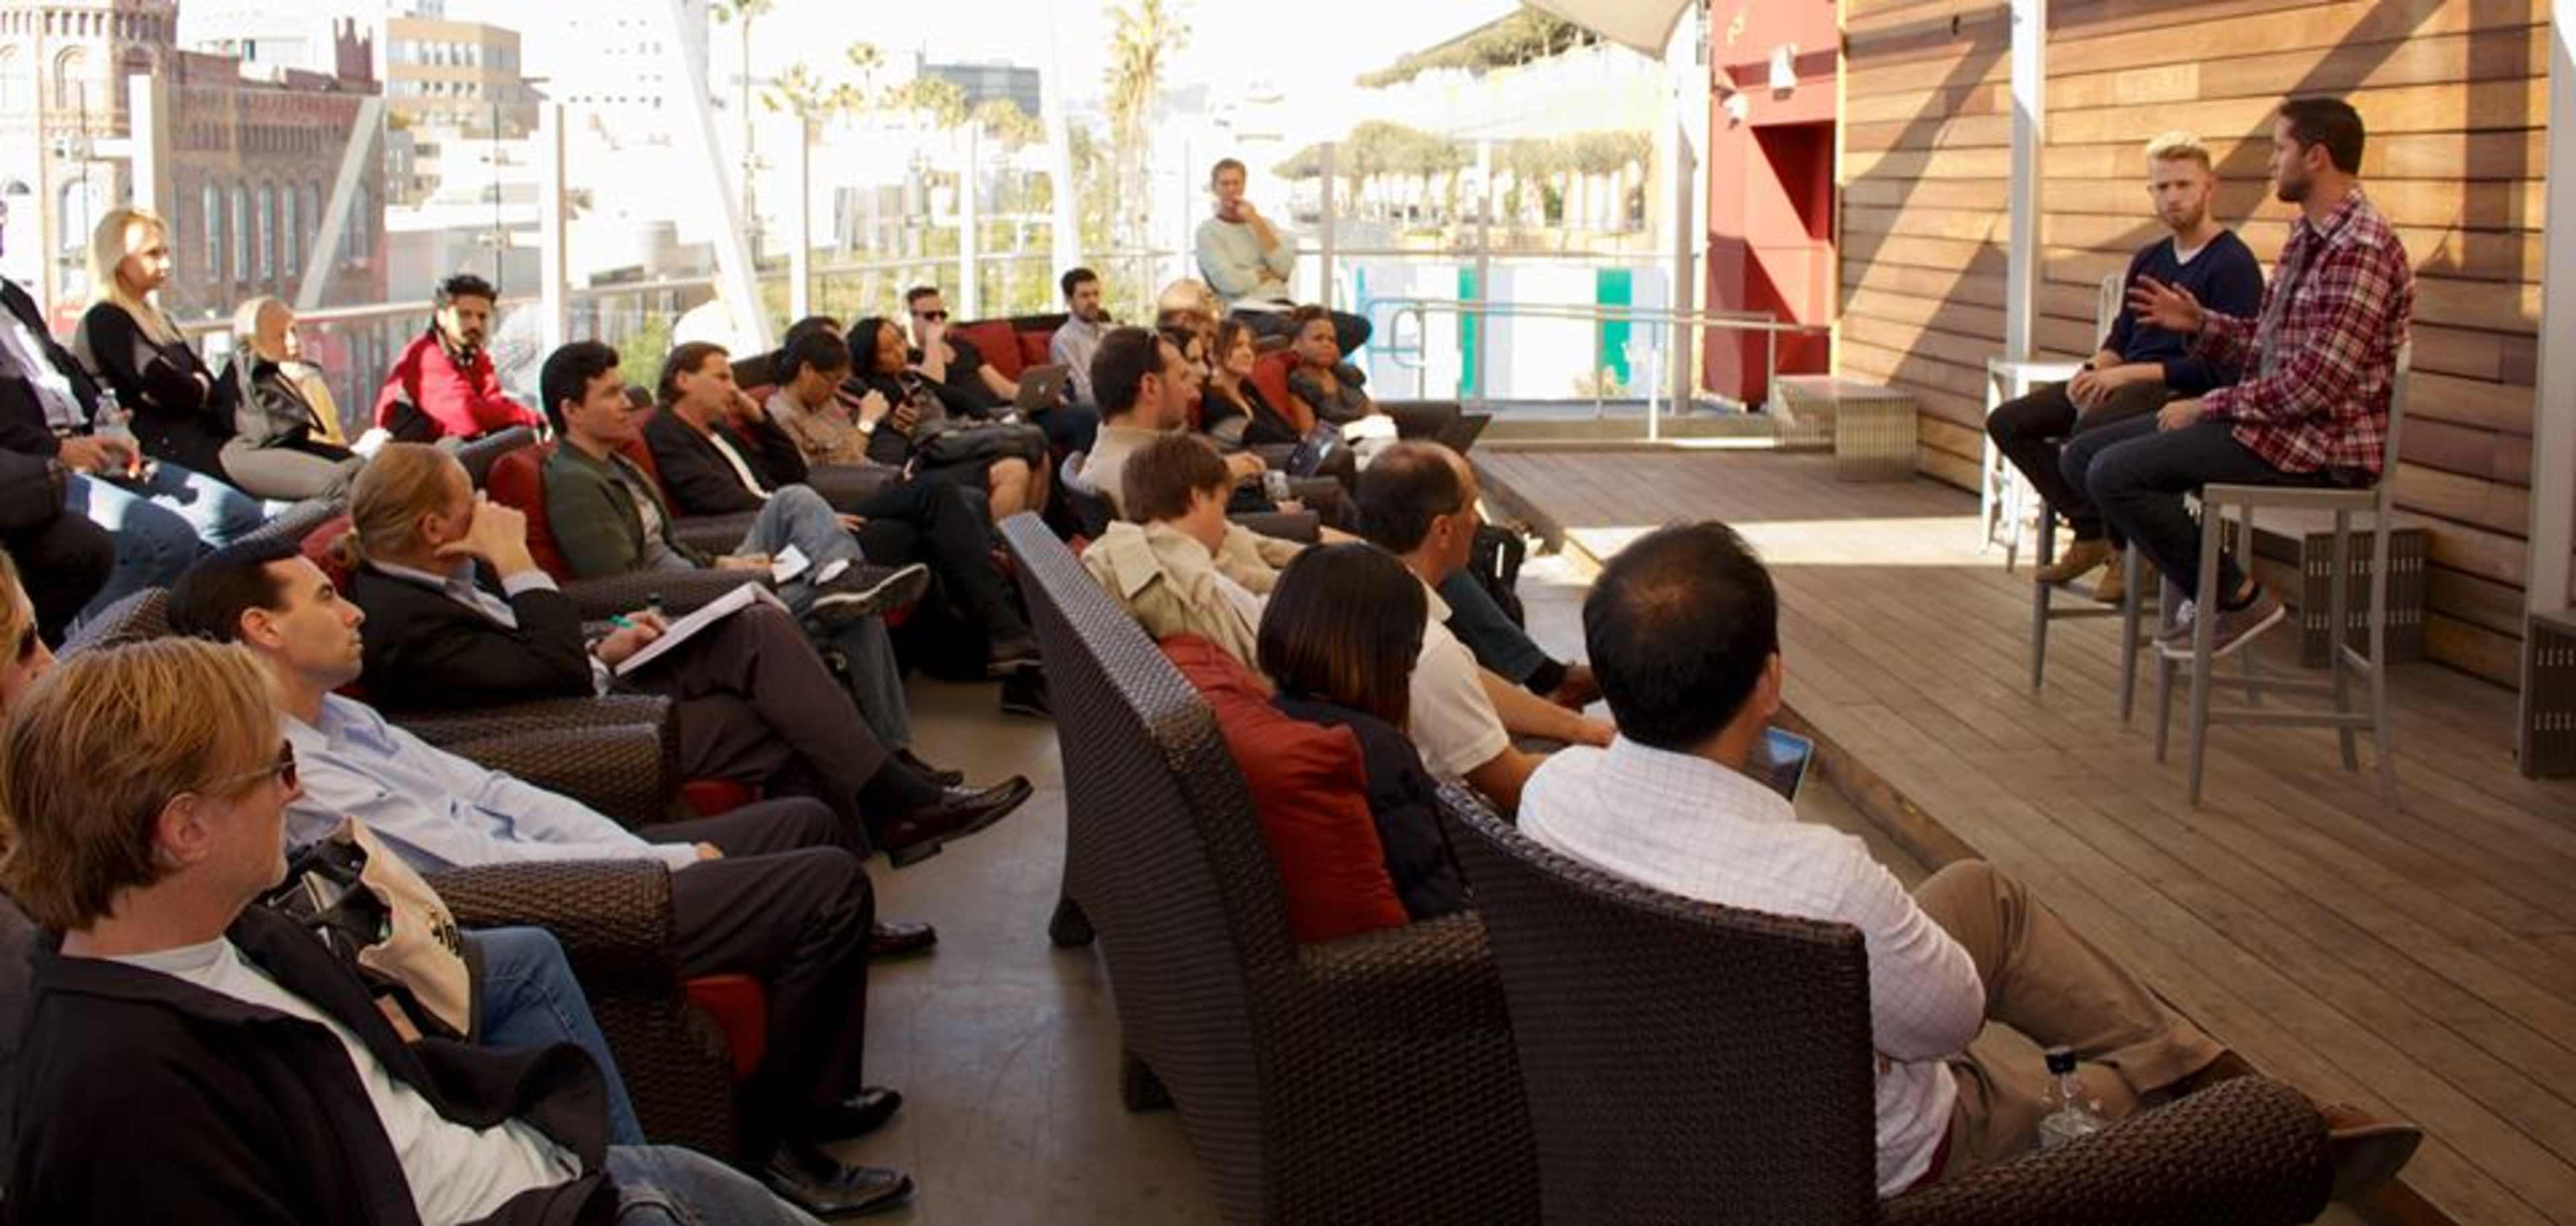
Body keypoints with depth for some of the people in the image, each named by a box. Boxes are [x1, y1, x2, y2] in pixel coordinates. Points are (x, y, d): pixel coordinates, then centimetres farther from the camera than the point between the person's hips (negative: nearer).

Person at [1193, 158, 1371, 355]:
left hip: (1285, 306, 5)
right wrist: (1269, 274, 4)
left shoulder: (1264, 223, 21)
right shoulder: (1208, 231, 6)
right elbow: (1231, 282, -10)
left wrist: (1256, 222, 0)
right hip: (1247, 313, -5)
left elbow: (1285, 268, 1)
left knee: (1359, 326, -16)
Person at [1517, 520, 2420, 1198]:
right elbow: (1952, 1016, -19)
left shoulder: (1553, 791, -22)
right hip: (1880, 1164, -6)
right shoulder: (1820, 880, -41)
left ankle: (2215, 1072, 38)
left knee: (1980, 892, 22)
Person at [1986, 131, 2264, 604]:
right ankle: (2090, 534, 1)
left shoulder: (2233, 264, -8)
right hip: (2128, 384, 9)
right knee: (2007, 422, -4)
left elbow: (2222, 367, -15)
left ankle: (2129, 549, -15)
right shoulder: (2148, 260, 18)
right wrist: (2095, 368, -2)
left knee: (2091, 428, -37)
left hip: (2184, 393, -9)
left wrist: (2131, 373, -18)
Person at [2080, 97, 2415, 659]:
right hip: (2273, 419, 10)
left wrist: (2209, 406, -16)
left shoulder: (2362, 249, -18)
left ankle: (2238, 597, -7)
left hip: (2318, 444, -10)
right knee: (2084, 453, 5)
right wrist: (2200, 323, 7)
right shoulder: (2307, 235, 15)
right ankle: (2204, 587, 8)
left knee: (2115, 474, -22)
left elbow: (2315, 382, -24)